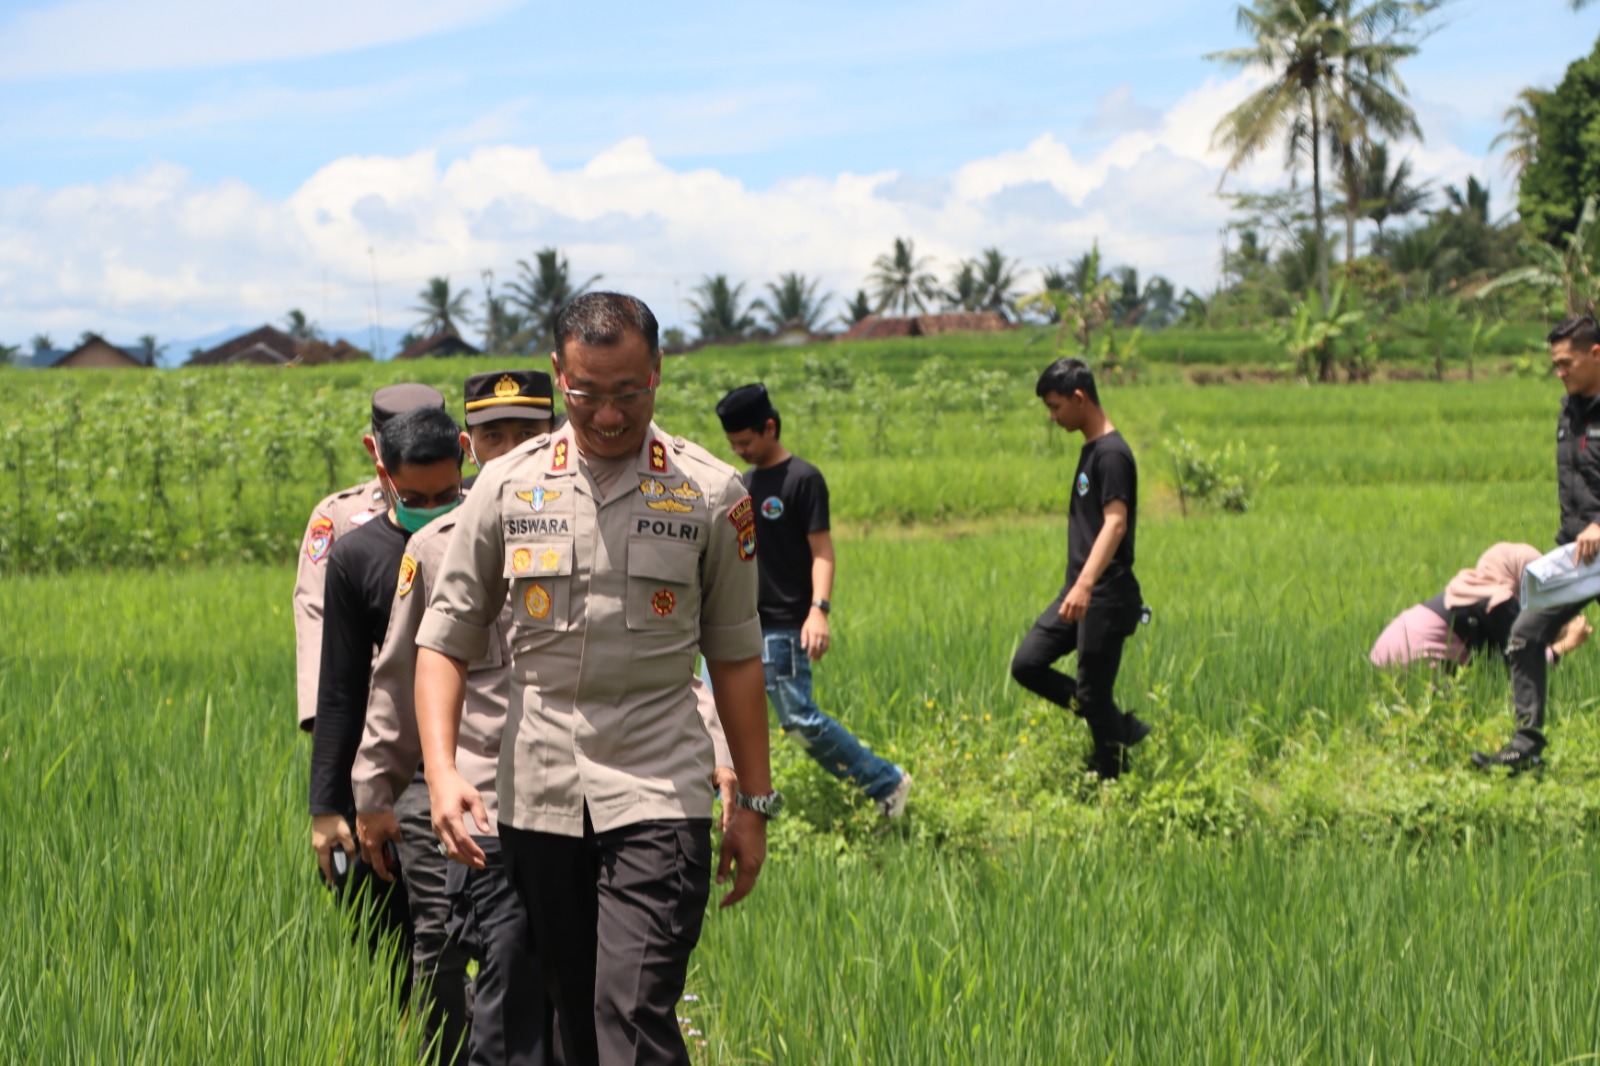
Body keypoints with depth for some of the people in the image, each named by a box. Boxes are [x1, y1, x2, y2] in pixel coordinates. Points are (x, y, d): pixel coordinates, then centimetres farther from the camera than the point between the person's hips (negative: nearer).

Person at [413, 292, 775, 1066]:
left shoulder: (711, 494, 1)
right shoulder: (506, 486, 4)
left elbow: (735, 657, 8)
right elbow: (445, 638, 7)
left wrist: (754, 802, 8)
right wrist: (441, 771, -7)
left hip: (657, 796, -3)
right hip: (537, 794, 3)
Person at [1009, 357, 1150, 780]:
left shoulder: (1112, 454, -16)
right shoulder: (1090, 449, 14)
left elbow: (1115, 523, -28)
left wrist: (1085, 585, -39)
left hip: (1106, 596, -10)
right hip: (1078, 592, 10)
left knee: (1093, 693, -4)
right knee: (1027, 664, 7)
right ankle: (1122, 728, 15)